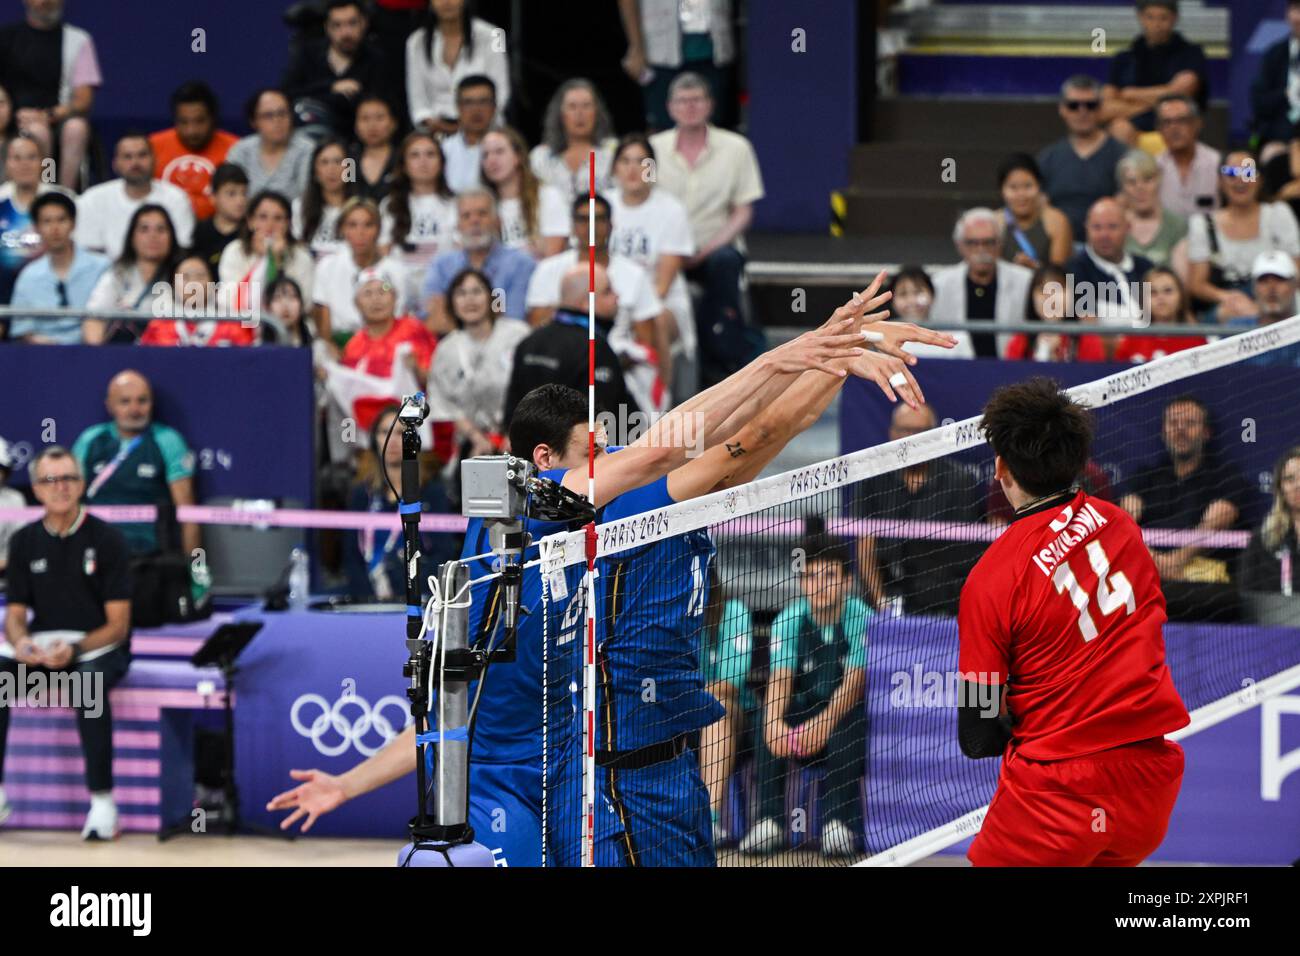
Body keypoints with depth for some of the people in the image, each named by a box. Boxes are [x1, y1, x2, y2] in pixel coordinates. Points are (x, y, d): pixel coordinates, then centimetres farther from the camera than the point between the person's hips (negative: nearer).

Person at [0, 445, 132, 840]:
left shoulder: (106, 539, -5)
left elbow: (118, 623, -7)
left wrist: (74, 649, -24)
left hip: (97, 647, -4)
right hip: (41, 646, 4)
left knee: (88, 681, -38)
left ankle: (102, 800, -32)